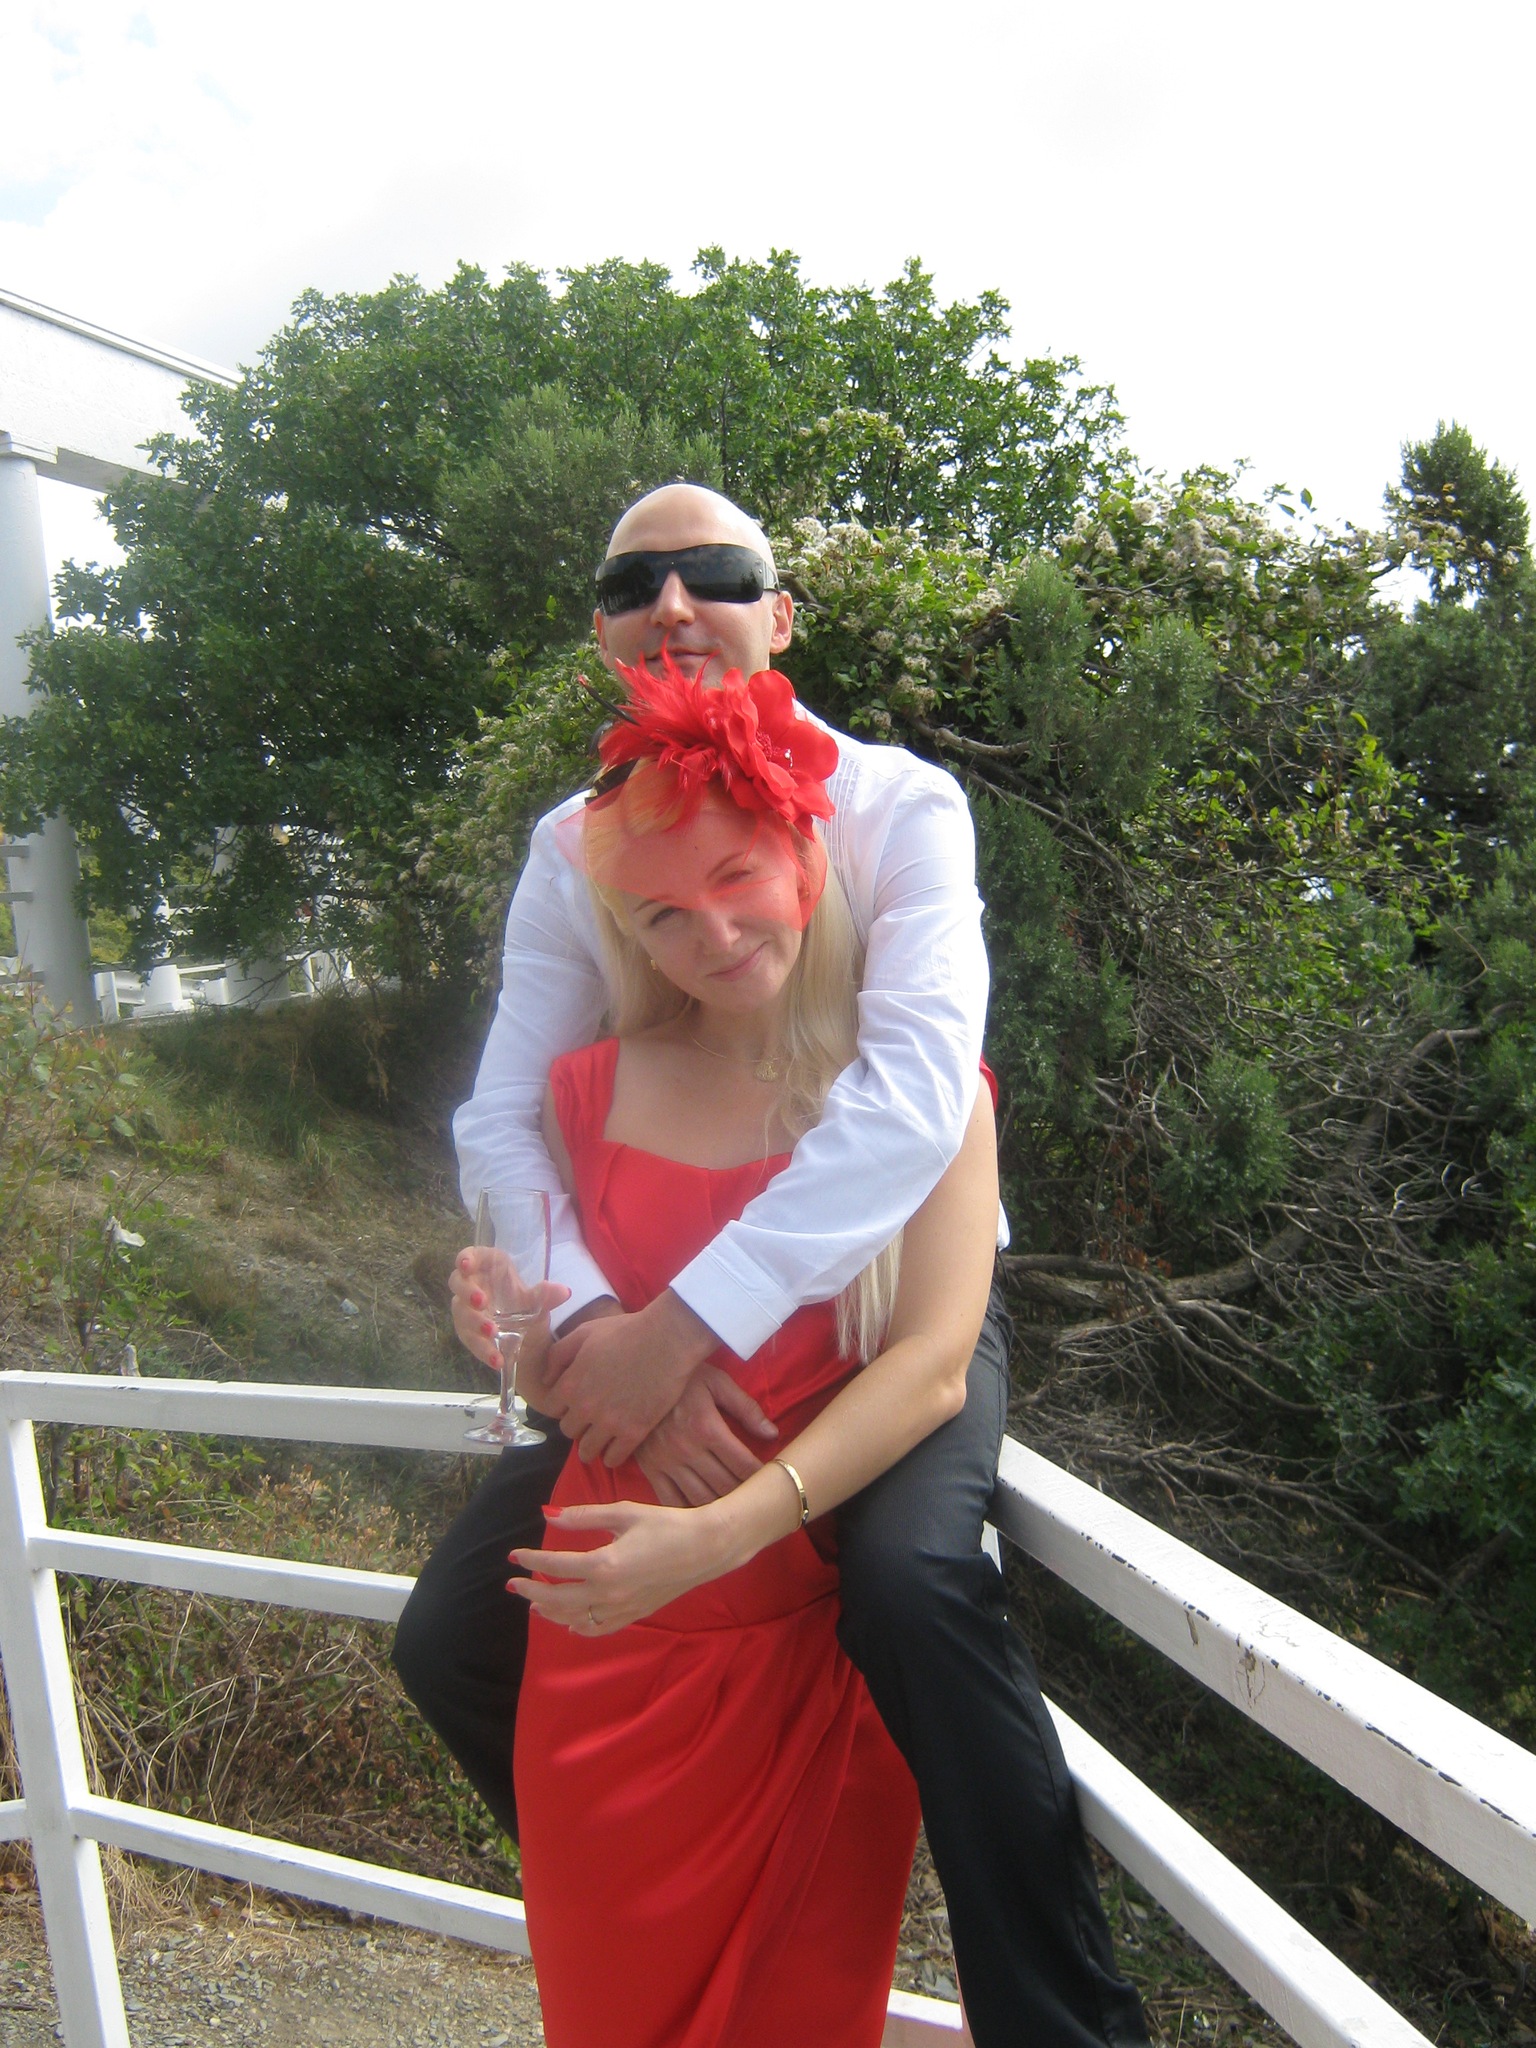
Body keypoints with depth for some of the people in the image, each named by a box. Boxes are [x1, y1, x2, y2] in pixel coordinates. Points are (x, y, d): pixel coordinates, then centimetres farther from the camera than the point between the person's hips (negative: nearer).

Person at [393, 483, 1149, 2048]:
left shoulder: (897, 805, -11)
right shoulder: (572, 847, 1)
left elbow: (915, 1090, -27)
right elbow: (501, 1124, -5)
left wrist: (689, 1317, -34)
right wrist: (595, 1331, -23)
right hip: (651, 1328, 5)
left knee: (910, 1580, -34)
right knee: (451, 1636, -2)